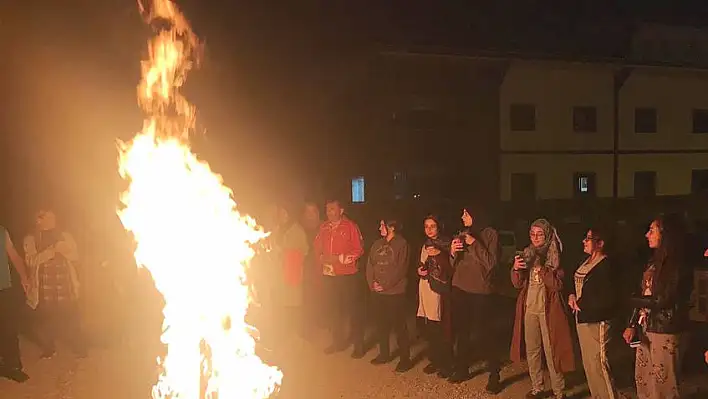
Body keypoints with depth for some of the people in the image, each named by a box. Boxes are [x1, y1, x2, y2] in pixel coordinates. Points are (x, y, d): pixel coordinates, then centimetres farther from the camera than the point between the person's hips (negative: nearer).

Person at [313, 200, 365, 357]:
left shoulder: (350, 226, -7)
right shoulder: (324, 227, 7)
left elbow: (358, 250, -8)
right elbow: (317, 247, 16)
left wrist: (339, 258, -15)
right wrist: (321, 258, -1)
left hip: (347, 275, -5)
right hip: (329, 274, 5)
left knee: (351, 309, -1)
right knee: (334, 309, 13)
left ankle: (358, 345, 10)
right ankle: (338, 342, 28)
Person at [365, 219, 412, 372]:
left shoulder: (401, 244, -7)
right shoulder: (377, 244, 12)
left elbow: (401, 269, -13)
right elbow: (370, 265, 10)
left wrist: (385, 285, -13)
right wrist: (372, 283, -5)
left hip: (395, 292, -6)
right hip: (377, 292, 6)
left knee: (399, 325, -3)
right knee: (381, 324, 14)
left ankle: (405, 358, 5)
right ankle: (384, 354, 28)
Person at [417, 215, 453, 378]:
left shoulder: (446, 243, -4)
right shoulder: (426, 245, 17)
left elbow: (451, 268, -10)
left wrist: (439, 254, -20)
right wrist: (420, 270, 7)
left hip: (441, 290, -6)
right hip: (426, 289, 6)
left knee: (443, 328, -7)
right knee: (430, 328, 7)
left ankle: (446, 364, 2)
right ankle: (434, 360, 18)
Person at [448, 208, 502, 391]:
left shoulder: (490, 234, -6)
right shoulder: (462, 235, 11)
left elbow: (491, 264, -14)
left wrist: (475, 244, -18)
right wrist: (453, 253, -6)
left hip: (480, 292, -5)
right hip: (460, 289, 5)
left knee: (482, 336, -5)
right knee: (461, 332, 8)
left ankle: (494, 373, 11)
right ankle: (462, 369, 22)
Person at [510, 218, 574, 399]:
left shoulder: (555, 256, -5)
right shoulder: (527, 254, 8)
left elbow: (558, 284, -14)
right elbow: (518, 284, 7)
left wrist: (541, 268, -24)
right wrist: (516, 269, -13)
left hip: (548, 309, -5)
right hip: (529, 308, 5)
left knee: (551, 351, -4)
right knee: (531, 351, 10)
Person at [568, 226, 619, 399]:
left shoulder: (606, 266, -17)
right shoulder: (587, 262, 10)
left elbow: (607, 300, -20)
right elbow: (578, 285, 22)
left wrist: (580, 304, -14)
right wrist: (572, 296, 1)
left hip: (596, 321, -9)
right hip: (583, 319, 9)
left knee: (597, 363, -7)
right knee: (588, 363, 17)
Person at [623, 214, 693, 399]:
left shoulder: (677, 266, -16)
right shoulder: (653, 262, 9)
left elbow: (662, 302, -17)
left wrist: (633, 301, -2)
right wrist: (632, 325, 0)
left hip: (664, 333, -8)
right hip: (645, 329, 8)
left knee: (662, 384, 5)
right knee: (642, 380, 16)